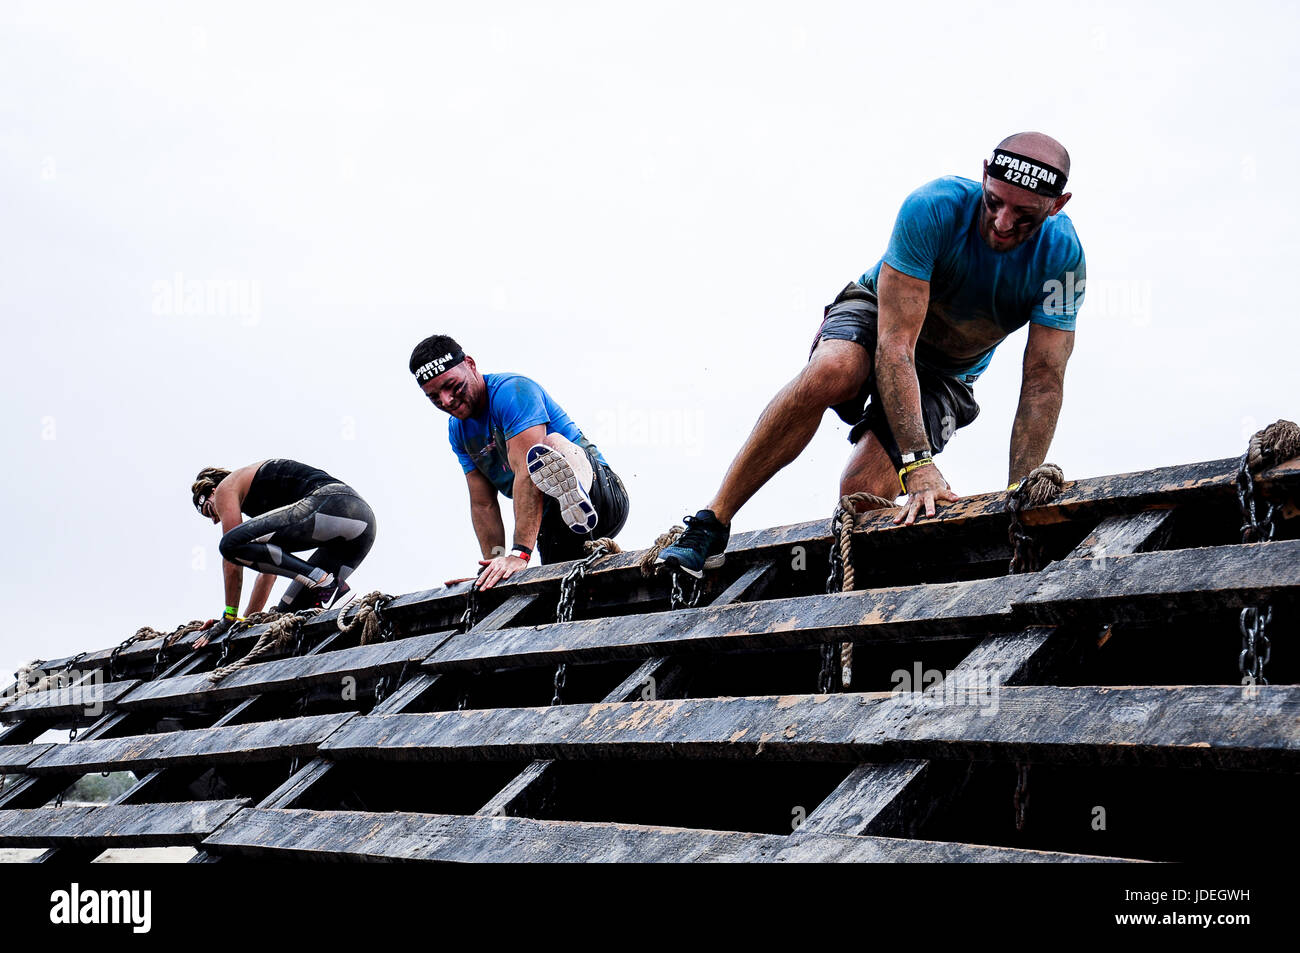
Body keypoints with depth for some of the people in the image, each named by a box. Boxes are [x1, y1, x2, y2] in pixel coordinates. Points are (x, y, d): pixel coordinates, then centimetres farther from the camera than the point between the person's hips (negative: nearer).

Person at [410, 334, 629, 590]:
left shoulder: (511, 391, -15)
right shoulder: (457, 431, 12)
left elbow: (527, 473, -27)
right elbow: (483, 505, 10)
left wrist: (519, 554, -36)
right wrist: (494, 563, -4)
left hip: (604, 494, -8)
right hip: (553, 527, 8)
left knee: (553, 444, -37)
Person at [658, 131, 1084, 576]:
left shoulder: (1062, 256, -25)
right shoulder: (933, 207, -32)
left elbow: (1044, 381, -21)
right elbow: (895, 343, -35)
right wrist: (918, 462, -42)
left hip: (947, 375, 2)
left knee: (864, 490, -25)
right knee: (832, 371, -39)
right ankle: (711, 524, -29)